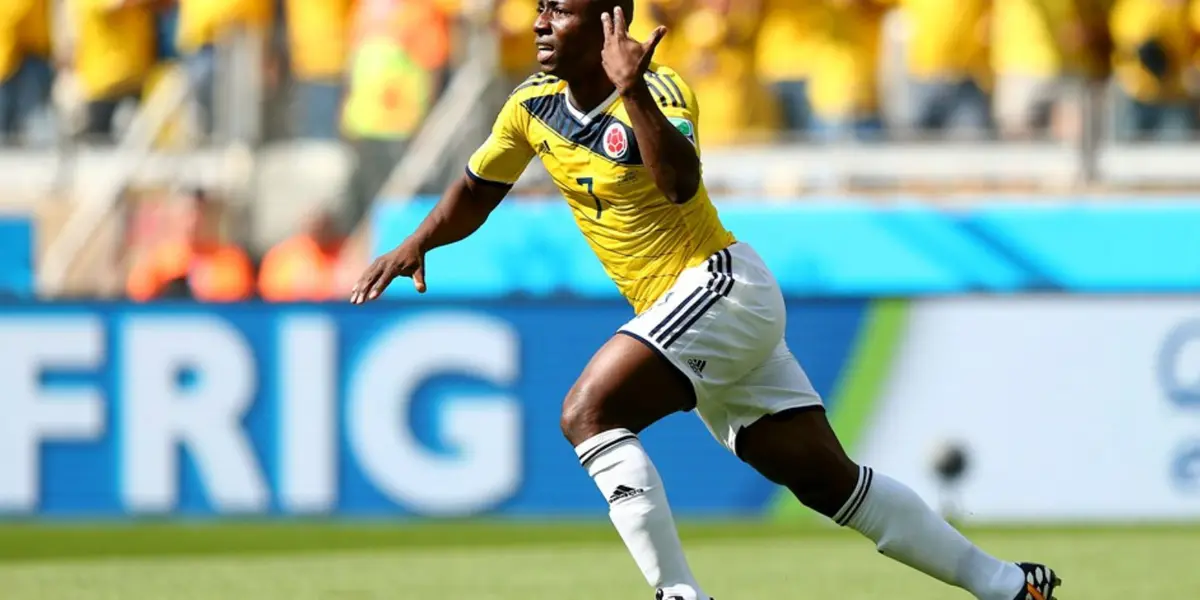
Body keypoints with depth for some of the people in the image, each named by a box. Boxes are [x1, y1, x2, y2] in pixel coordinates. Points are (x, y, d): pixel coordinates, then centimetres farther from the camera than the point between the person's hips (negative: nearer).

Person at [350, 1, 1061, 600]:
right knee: (827, 481, 7)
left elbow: (680, 184, -35)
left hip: (722, 284, -8)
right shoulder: (533, 105, 5)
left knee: (589, 412, -24)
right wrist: (415, 246, 5)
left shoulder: (660, 90, -17)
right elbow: (478, 191, 19)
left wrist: (633, 93, -45)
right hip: (674, 311, 8)